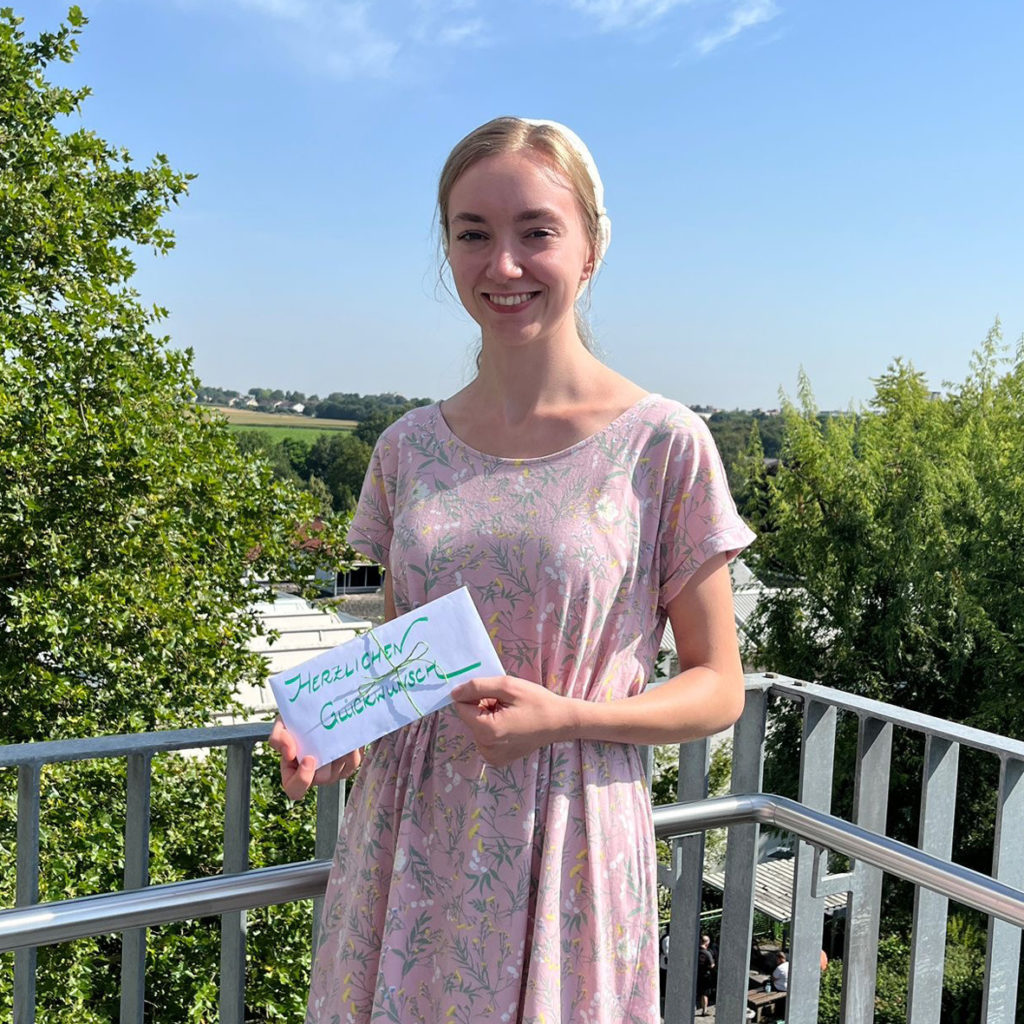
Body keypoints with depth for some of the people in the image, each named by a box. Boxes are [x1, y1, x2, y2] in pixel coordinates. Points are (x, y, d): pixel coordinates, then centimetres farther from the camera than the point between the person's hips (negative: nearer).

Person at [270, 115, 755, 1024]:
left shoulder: (663, 446, -9)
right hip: (406, 847, 4)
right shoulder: (410, 447, 3)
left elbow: (718, 688, -4)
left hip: (564, 847, -3)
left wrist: (564, 716, -19)